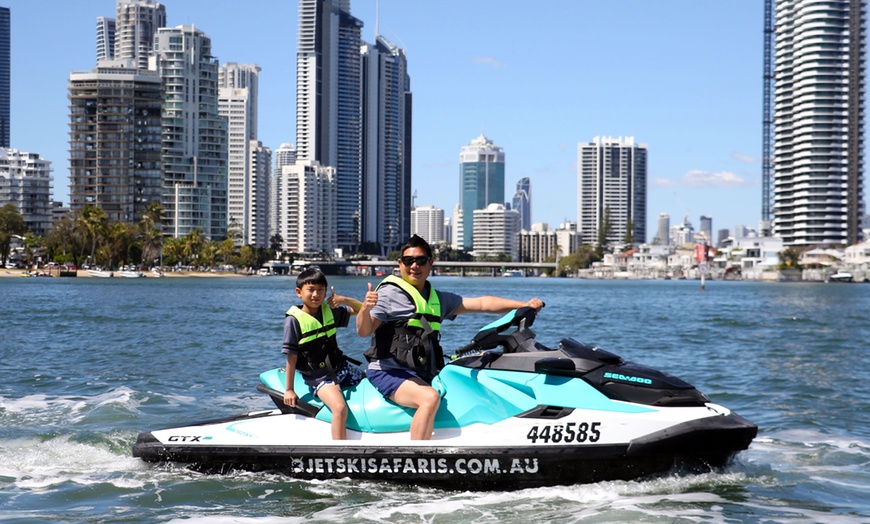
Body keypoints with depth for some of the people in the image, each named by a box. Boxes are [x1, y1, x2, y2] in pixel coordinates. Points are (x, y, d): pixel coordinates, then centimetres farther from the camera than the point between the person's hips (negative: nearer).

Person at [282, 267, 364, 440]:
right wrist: (289, 390, -8)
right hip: (319, 377, -7)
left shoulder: (330, 310, 5)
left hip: (341, 367, 7)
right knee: (340, 408, -29)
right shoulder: (294, 320, -11)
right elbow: (291, 356, -10)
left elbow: (361, 310, 12)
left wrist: (345, 300, -10)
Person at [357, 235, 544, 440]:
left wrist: (525, 305, 5)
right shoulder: (389, 292, -4)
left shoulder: (438, 299, 16)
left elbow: (480, 303, 12)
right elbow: (364, 331, -12)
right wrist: (365, 308, -34)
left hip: (422, 376, 8)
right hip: (388, 372, -8)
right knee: (430, 398, -33)